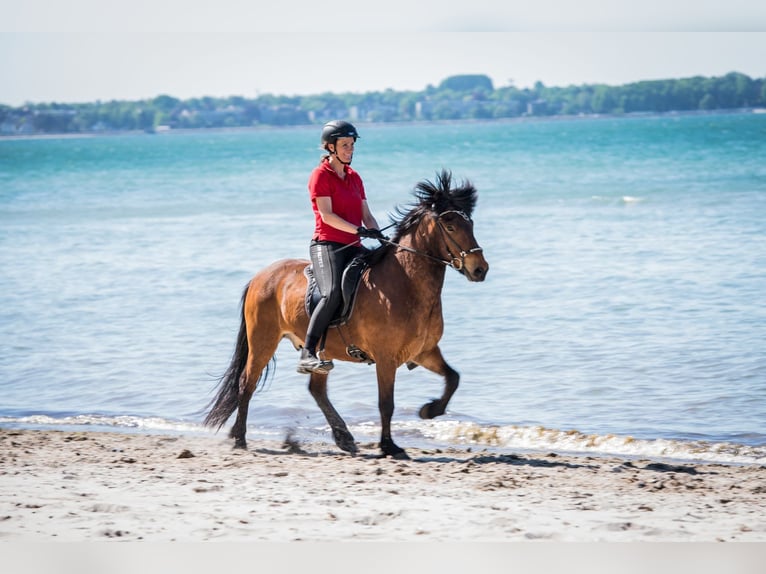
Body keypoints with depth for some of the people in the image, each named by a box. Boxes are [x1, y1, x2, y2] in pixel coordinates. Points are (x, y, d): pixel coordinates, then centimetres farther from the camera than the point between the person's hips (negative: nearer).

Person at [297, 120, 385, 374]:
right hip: (326, 245, -7)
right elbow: (326, 215, -12)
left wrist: (381, 236, -4)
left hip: (352, 247, 7)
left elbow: (366, 215, 16)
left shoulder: (354, 177, 19)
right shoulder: (320, 175, -2)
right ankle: (307, 354, -33)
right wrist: (359, 230, -23)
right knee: (333, 293, -31)